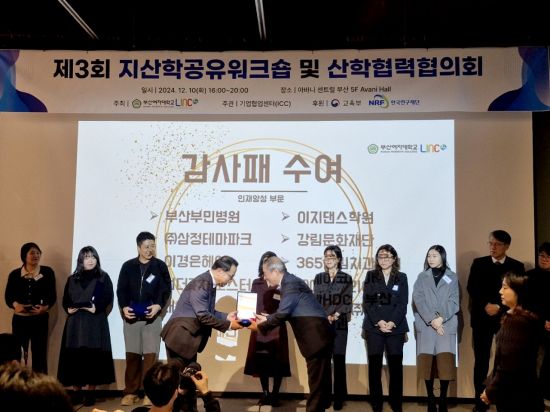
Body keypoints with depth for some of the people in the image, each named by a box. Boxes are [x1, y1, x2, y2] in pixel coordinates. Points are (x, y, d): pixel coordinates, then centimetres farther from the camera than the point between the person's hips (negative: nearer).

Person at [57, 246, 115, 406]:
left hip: (96, 323, -2)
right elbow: (66, 300, 9)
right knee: (74, 357, 0)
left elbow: (108, 299, -3)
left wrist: (96, 309, -18)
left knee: (93, 356, -4)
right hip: (75, 323, 3)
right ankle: (76, 391, 9)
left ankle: (90, 392, 3)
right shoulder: (72, 279, 14)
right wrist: (69, 309, -11)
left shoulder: (103, 278, 6)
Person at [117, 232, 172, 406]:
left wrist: (159, 305, -17)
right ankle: (130, 392, 14)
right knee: (132, 355, 6)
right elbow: (121, 290, 4)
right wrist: (124, 307, -13)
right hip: (131, 317, 2)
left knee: (150, 355, -3)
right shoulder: (128, 266, 5)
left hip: (152, 317, -1)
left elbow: (166, 289, -1)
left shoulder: (160, 266, 2)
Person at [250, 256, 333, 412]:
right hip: (316, 334, 10)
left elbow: (282, 314, -20)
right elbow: (286, 312, 21)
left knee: (316, 379, -2)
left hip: (317, 335, -10)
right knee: (319, 378, 18)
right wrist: (267, 319, 17)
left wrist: (260, 326, -8)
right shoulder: (290, 282, 14)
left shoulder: (291, 283, -16)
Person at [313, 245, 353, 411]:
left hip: (340, 325, -2)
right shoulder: (318, 278, 8)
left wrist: (335, 315, -15)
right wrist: (326, 317, -11)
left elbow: (347, 302, -3)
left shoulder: (346, 278, 2)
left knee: (339, 361, 2)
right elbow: (316, 301, 3)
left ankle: (339, 398, 9)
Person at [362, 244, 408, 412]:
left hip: (396, 328, 0)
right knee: (374, 366, 2)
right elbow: (367, 302, 0)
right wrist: (378, 322, -12)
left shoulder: (401, 277, 8)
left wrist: (392, 322, -12)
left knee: (396, 366, 1)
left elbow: (403, 303, 2)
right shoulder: (370, 276, 7)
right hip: (374, 327, 0)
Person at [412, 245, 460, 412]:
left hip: (447, 326, -1)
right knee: (427, 363, -2)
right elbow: (418, 299, -2)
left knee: (446, 363, -7)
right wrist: (431, 319, -14)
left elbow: (454, 302, 0)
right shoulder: (422, 277, 11)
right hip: (425, 326, 1)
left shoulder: (452, 277, 10)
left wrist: (441, 318, -14)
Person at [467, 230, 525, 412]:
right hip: (482, 318, 0)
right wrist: (486, 305, -13)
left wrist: (499, 307, -11)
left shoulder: (517, 266, 5)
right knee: (481, 360, 1)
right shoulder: (478, 263, 7)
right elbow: (471, 288, 0)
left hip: (506, 318, 0)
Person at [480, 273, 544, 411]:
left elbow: (508, 366, -24)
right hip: (522, 392, 9)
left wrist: (491, 391, -12)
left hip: (515, 396, -9)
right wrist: (491, 386, 13)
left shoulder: (515, 321, -23)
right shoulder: (525, 317, 7)